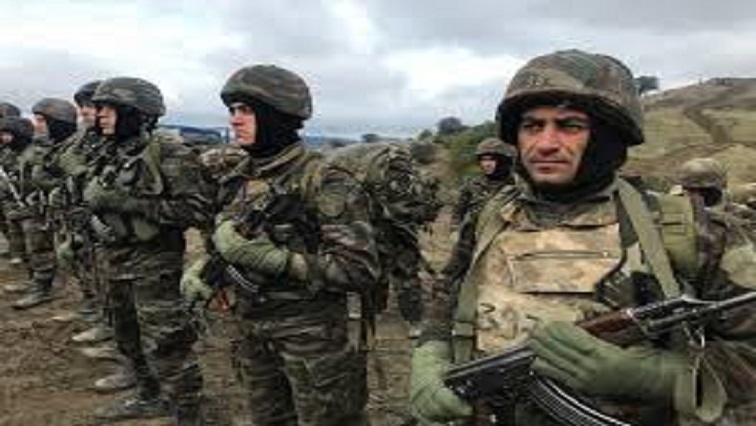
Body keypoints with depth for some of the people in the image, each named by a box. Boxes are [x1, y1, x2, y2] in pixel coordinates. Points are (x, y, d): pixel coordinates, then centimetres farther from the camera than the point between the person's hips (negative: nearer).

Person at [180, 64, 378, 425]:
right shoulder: (239, 180, 4)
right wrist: (200, 269, -4)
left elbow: (360, 271, -22)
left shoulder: (323, 183, -18)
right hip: (252, 332, 7)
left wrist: (272, 259, -27)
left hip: (312, 337, -6)